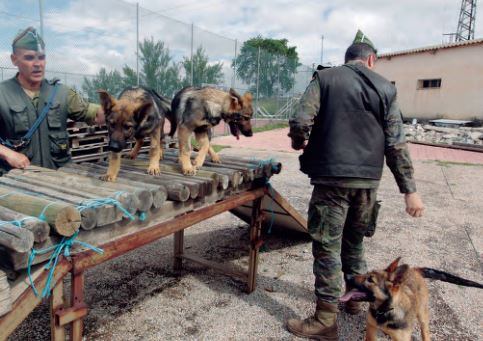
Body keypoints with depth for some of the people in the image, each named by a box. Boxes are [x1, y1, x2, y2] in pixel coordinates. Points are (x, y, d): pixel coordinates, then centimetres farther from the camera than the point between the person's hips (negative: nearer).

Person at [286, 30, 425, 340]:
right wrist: (410, 190, 6)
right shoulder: (385, 88, 8)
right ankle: (353, 297, 38)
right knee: (354, 241, 21)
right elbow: (397, 144, 3)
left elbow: (300, 122, -11)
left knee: (327, 247, 2)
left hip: (332, 177, -4)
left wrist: (299, 143, 12)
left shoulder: (325, 78, 1)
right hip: (368, 180, 4)